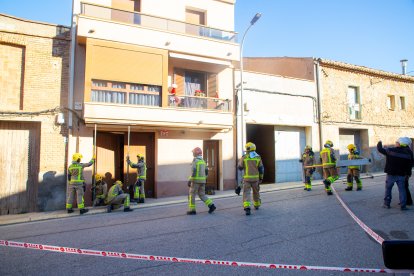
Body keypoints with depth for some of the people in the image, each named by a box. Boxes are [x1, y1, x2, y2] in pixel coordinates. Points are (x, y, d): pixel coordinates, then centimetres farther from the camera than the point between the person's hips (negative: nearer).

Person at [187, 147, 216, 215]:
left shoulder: (194, 160, -11)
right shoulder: (202, 161, 13)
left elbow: (193, 171, -21)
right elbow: (206, 171, 16)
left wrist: (189, 180, -18)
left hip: (196, 180, -7)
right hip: (202, 180, 7)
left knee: (191, 194, 4)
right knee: (202, 195, 11)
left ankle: (192, 210, 5)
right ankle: (211, 206, -2)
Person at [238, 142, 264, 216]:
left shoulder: (244, 157, -5)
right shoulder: (258, 157, 0)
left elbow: (240, 167, 3)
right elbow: (261, 169, 0)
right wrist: (261, 178, 10)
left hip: (247, 178, -2)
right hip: (255, 178, 2)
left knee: (246, 193, -3)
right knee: (256, 192, 22)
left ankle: (247, 208, -21)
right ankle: (256, 205, 40)